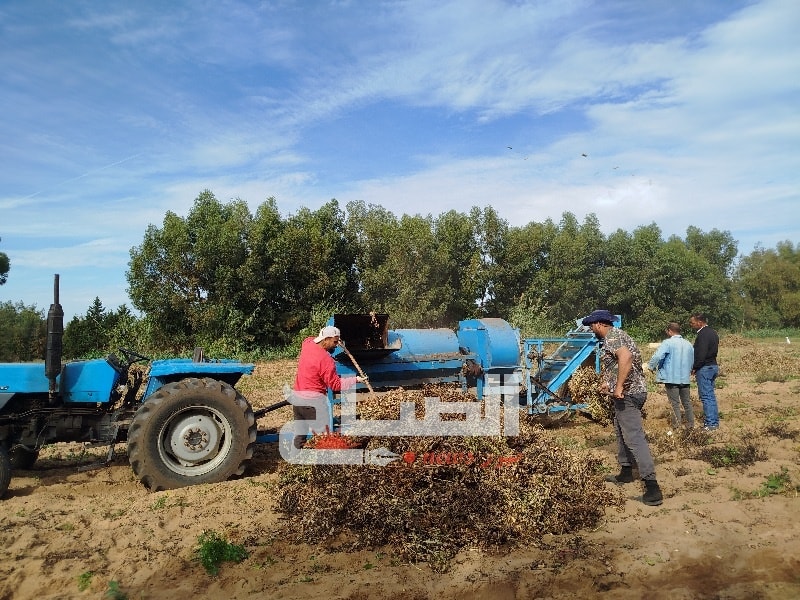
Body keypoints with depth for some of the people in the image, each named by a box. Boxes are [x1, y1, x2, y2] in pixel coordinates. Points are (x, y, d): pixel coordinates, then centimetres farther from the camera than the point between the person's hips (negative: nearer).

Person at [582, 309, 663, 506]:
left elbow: (626, 357, -33)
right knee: (622, 433, 21)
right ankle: (626, 472, 32)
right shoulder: (615, 335, 18)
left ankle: (652, 486, -15)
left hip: (627, 394, -11)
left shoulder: (611, 337, -14)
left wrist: (619, 387, -31)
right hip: (628, 392, 11)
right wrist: (610, 382, 32)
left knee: (634, 438, -13)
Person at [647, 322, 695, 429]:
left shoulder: (667, 343, -13)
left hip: (671, 378, -6)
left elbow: (657, 357, -25)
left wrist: (651, 367, -8)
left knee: (675, 404, 1)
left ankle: (677, 426, 4)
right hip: (685, 378, 6)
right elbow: (693, 361, 16)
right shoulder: (688, 344, 8)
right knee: (687, 402, 16)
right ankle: (691, 424, 23)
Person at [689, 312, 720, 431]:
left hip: (704, 368, -10)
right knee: (711, 395, 15)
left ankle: (710, 424, -2)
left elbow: (701, 355, -25)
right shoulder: (713, 333, 13)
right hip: (713, 366, 10)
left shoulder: (703, 335, -19)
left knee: (706, 396, -5)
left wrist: (694, 368, -12)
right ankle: (715, 421, 21)